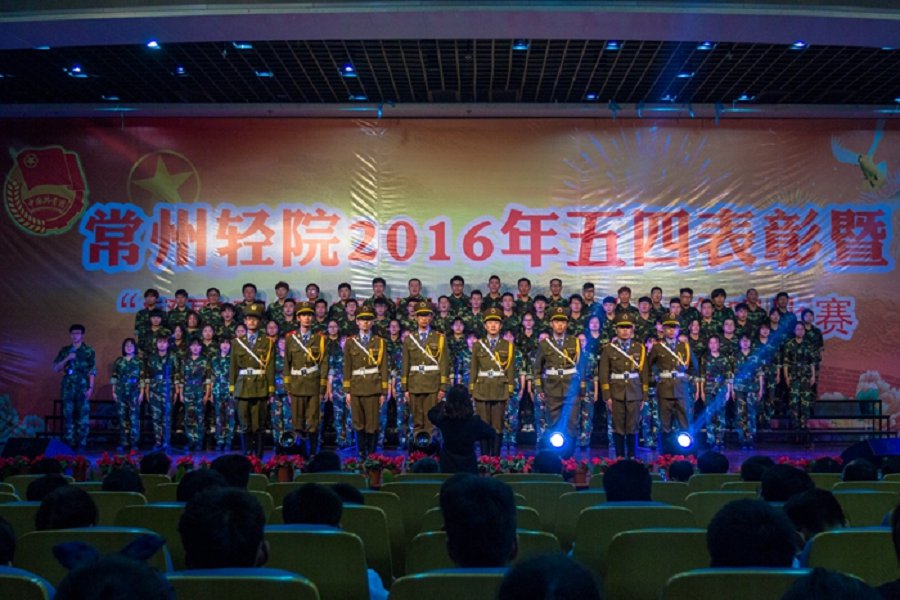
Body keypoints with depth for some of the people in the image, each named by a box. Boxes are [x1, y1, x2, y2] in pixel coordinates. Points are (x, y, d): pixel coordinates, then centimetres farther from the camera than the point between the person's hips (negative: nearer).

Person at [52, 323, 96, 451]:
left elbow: (92, 371, -1)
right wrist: (67, 358, -8)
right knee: (68, 415, 1)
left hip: (83, 387, -3)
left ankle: (81, 444, 0)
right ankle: (68, 443, 6)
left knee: (83, 416, -4)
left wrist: (90, 387, -9)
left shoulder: (88, 351, 3)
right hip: (68, 387, 3)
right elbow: (55, 368, 7)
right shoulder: (64, 350, 12)